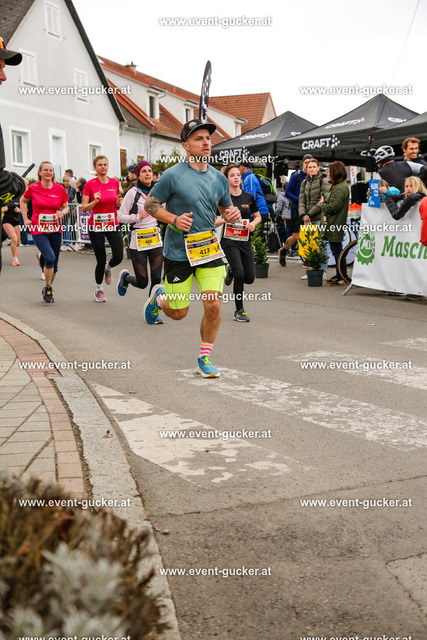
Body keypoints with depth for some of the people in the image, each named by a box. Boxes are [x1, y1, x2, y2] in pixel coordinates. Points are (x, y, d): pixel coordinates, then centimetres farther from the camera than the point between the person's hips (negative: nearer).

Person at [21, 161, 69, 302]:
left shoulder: (60, 189, 0)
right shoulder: (33, 188, -3)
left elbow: (66, 207, 11)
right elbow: (23, 201, 16)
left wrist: (62, 213, -11)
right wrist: (25, 219, 8)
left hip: (55, 230, 3)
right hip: (38, 230, -3)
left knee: (54, 262, 8)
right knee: (50, 258, -19)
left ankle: (49, 289, 29)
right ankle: (47, 289, 0)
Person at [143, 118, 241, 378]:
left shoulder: (219, 178, 6)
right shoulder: (173, 175, -10)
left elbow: (225, 208, 20)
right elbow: (150, 204, -3)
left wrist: (233, 214, -3)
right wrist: (174, 219, -18)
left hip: (210, 249, 4)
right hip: (178, 251, -3)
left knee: (213, 306, -8)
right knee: (178, 312, 5)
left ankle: (205, 357, 11)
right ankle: (159, 297, 41)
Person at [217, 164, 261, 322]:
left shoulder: (248, 197, 6)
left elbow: (258, 216, 16)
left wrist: (253, 223, -6)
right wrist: (225, 219, -21)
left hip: (245, 241, 4)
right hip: (230, 241, -4)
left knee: (250, 278, 0)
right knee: (240, 274, -18)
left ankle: (231, 271, 36)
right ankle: (239, 311, -1)